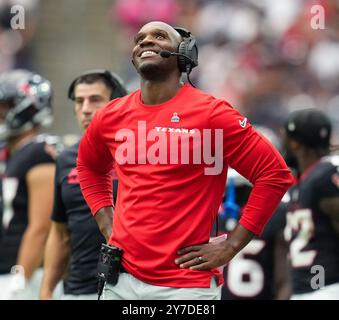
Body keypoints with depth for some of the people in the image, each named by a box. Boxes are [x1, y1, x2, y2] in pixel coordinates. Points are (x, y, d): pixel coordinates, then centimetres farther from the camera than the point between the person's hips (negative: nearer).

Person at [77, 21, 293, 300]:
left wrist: (231, 246, -8)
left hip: (186, 285, -5)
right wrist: (108, 228, 13)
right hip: (122, 279, 5)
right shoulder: (112, 117, 7)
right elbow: (89, 167, 28)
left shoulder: (210, 114, -8)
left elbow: (274, 174, -7)